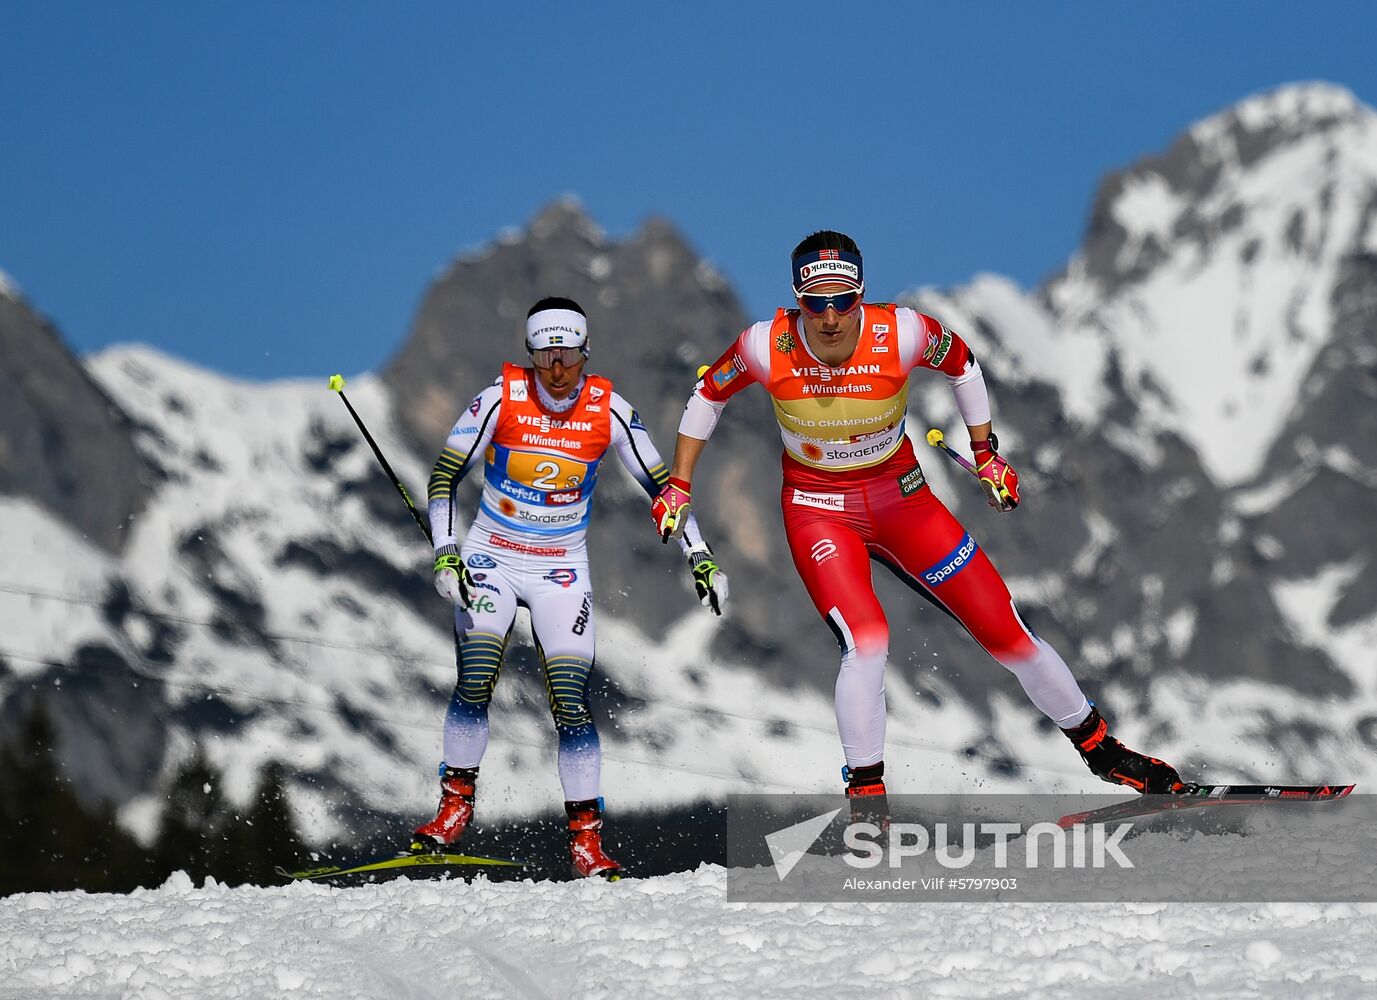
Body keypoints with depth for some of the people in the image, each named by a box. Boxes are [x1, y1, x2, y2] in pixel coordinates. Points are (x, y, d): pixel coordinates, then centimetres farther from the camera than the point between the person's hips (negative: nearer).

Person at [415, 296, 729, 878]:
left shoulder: (608, 410, -9)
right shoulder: (502, 398, -12)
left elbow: (661, 484, 0)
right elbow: (444, 477, -8)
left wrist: (700, 557, -7)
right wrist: (445, 557, -18)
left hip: (562, 571, 0)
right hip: (490, 559, 0)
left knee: (572, 702, -10)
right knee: (475, 683, -18)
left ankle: (586, 836, -2)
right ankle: (456, 804, 0)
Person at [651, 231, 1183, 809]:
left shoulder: (901, 334, -22)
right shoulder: (768, 347, -21)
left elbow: (962, 365, 1)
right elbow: (708, 395, 0)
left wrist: (986, 452, 5)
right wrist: (677, 486, 1)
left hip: (902, 500, 1)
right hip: (819, 512, -1)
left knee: (1006, 629, 1)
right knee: (866, 640, -27)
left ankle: (1098, 748, 22)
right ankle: (866, 794, -12)